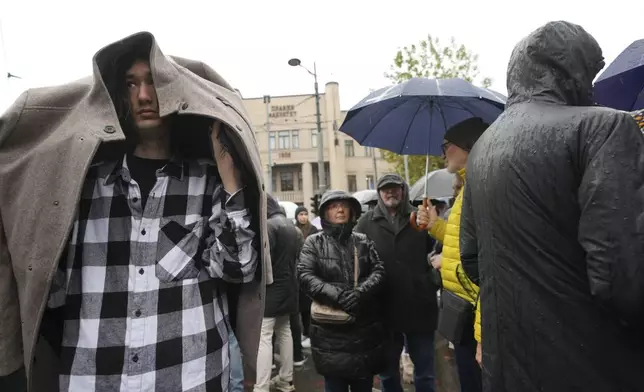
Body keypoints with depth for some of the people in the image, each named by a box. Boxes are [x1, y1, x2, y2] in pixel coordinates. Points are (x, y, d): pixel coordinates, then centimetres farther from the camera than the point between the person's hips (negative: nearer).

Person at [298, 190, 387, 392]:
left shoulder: (364, 241, 9)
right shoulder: (314, 243, 1)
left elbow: (379, 271, 0)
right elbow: (305, 276, -10)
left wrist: (361, 292, -19)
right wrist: (336, 295, -22)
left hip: (365, 327, 3)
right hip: (330, 330, -2)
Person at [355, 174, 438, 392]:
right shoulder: (367, 223, 2)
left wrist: (431, 282, -4)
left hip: (419, 307, 0)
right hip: (384, 310, 1)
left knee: (424, 373, 14)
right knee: (387, 372, 17)